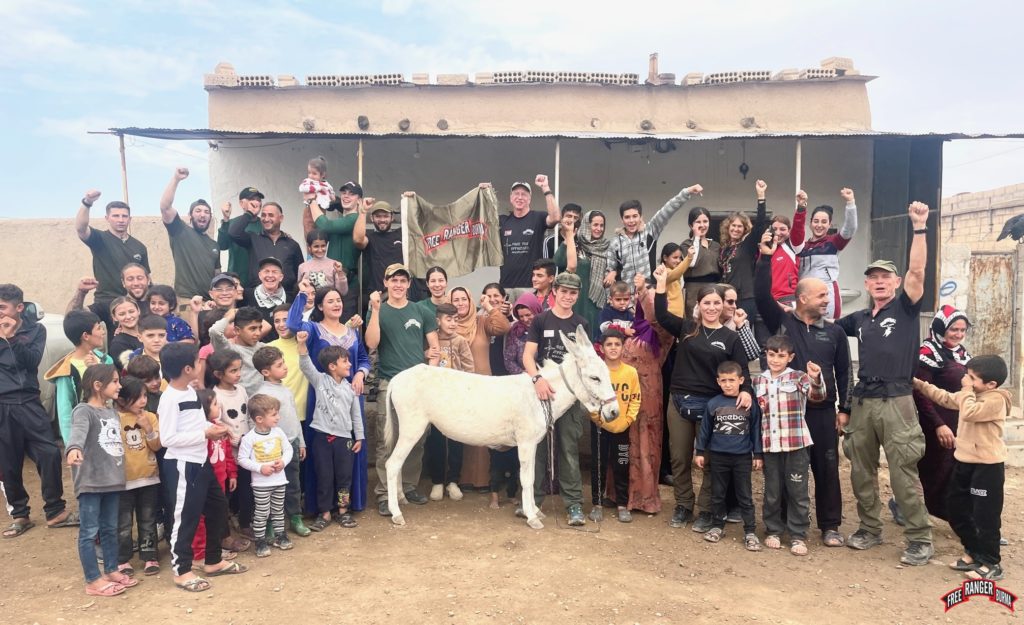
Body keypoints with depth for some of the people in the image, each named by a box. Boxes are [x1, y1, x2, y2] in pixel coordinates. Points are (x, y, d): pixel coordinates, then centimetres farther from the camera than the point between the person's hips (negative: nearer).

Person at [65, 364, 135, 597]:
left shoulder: (114, 413, 14)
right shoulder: (84, 410, -11)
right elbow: (78, 431, -33)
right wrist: (74, 449, -53)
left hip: (112, 480, 8)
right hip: (90, 481, -8)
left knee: (110, 529, 15)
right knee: (90, 531, 1)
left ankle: (111, 571, 25)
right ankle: (93, 580, 7)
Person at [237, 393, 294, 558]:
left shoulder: (278, 432, -1)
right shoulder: (249, 438, -15)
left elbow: (288, 449, 6)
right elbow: (242, 459, -12)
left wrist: (283, 461, -12)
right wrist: (260, 468, -19)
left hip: (279, 480, 5)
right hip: (261, 483, -5)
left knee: (278, 510, 16)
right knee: (262, 513, 2)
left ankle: (280, 536, 29)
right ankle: (260, 541, 14)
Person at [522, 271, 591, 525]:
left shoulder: (582, 325, 7)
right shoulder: (540, 320, 1)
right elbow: (527, 355, -6)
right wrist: (537, 378, -23)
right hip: (541, 389, -1)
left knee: (569, 449, 4)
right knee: (536, 445, 7)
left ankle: (574, 503, 10)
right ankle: (532, 498, 18)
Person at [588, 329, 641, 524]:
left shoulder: (631, 372, -5)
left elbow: (635, 399, 1)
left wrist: (628, 419, -7)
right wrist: (597, 417, -12)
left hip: (622, 427, 2)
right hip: (599, 426, -1)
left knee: (622, 467, 10)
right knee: (599, 466, 8)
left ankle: (622, 505, 22)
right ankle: (597, 504, 20)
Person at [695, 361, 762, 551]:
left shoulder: (750, 404, -4)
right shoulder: (712, 404, -3)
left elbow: (756, 430, 2)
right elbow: (705, 430, 4)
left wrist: (758, 455, 3)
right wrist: (700, 452, 6)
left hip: (742, 457, -1)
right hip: (717, 456, 1)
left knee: (745, 496, 5)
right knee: (717, 494, 13)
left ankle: (750, 532, 13)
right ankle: (717, 526, 27)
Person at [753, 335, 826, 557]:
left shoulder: (798, 377, -3)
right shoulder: (758, 381, 7)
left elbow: (817, 396, -19)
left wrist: (816, 379, -40)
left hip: (796, 444, -3)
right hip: (769, 445, 3)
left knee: (797, 491, 5)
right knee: (772, 492, 11)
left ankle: (798, 535, 16)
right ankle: (773, 531, 26)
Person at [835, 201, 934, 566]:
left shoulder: (905, 308, 1)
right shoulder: (859, 319, 14)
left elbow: (917, 270, -13)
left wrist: (919, 227, -21)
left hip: (896, 400, -5)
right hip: (863, 401, 5)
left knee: (903, 473, -5)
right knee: (861, 471, 10)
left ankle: (920, 539, 7)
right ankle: (869, 529, 24)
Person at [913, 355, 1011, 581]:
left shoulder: (996, 399, -18)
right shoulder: (970, 395, 8)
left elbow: (969, 413, -31)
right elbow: (946, 398, 21)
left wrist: (967, 389, -18)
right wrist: (919, 384, 13)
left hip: (987, 466, -9)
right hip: (964, 461, 9)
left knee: (985, 515, -2)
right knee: (956, 509, 16)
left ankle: (991, 564, 10)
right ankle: (974, 552, 30)